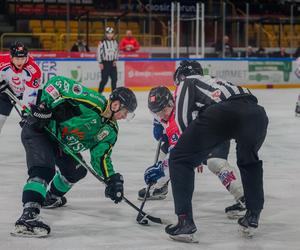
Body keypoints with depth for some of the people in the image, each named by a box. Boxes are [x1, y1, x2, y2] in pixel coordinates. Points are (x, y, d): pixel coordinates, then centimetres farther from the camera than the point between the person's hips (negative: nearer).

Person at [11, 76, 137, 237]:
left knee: (77, 171, 18)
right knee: (44, 169, -28)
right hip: (38, 128, -9)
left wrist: (112, 179, -9)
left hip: (61, 143, 9)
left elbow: (101, 158, 4)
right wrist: (44, 107, -30)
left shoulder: (110, 131, 0)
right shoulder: (92, 101, -26)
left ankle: (51, 197, 45)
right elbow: (57, 83, -26)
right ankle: (28, 216, -40)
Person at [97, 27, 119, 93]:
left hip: (112, 63, 5)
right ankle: (99, 93, 1)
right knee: (104, 79, -8)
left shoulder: (115, 42, 7)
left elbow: (116, 51, 17)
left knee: (114, 78, 7)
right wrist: (100, 63, -11)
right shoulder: (102, 42, -10)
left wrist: (115, 60, 5)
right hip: (105, 63, -5)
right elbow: (99, 52, -9)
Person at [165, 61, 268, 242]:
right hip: (255, 112, 6)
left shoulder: (187, 82, 26)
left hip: (221, 114, -6)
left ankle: (185, 221, 2)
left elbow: (182, 117, 15)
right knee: (250, 162, 35)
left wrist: (197, 153, 27)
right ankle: (253, 217, 29)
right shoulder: (216, 80, 44)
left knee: (180, 159, 10)